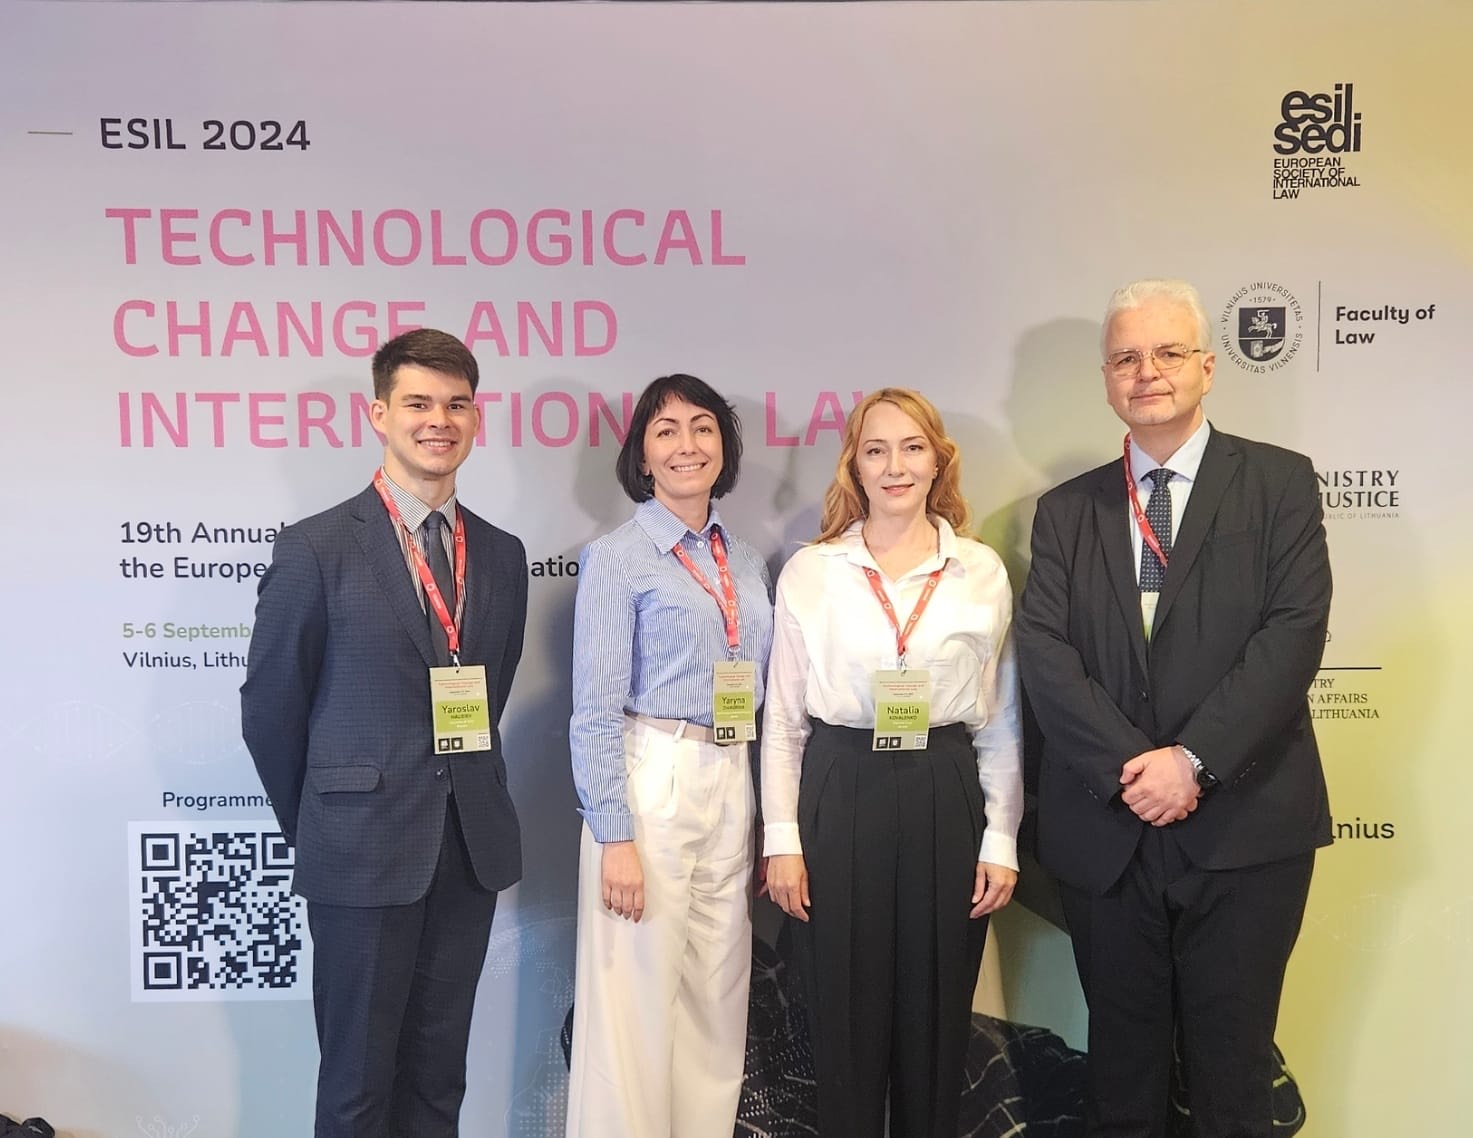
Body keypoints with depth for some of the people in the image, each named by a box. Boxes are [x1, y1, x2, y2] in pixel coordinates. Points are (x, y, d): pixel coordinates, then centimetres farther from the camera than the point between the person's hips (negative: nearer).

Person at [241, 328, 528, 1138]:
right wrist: (313, 823, 6)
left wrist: (469, 790, 10)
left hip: (472, 847, 4)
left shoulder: (502, 554, 6)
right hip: (362, 850, -4)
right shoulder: (317, 548, -7)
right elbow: (270, 702, -1)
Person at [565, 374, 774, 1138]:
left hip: (731, 785, 6)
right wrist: (616, 837, -15)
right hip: (650, 784, -6)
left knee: (718, 997, 14)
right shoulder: (615, 558, -6)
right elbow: (595, 710, -10)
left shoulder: (747, 563, 11)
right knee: (638, 998, 2)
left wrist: (761, 809, 12)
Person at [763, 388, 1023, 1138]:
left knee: (936, 1017, 12)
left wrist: (1001, 839, 2)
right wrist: (781, 839, -1)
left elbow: (1001, 720, 6)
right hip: (839, 797, -1)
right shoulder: (809, 571, 1)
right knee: (845, 1018, 9)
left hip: (945, 799, 1)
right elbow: (782, 718, 3)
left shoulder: (983, 571, 4)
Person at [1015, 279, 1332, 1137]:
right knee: (1123, 1062, 14)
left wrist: (1192, 759, -17)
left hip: (1241, 827, -2)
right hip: (1105, 831, 2)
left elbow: (1294, 632, -9)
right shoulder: (1066, 510, 9)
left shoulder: (1279, 482, 3)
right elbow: (1044, 650, -2)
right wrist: (1127, 766, -15)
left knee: (1233, 1067, 9)